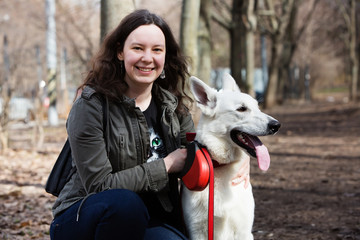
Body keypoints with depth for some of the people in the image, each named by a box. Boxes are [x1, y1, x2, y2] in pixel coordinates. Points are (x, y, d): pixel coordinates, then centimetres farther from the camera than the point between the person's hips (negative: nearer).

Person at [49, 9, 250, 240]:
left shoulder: (173, 106, 5)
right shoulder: (92, 105, -13)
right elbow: (99, 185, -18)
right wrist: (165, 166, -15)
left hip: (149, 221, 4)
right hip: (81, 220, -3)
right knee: (125, 202, -37)